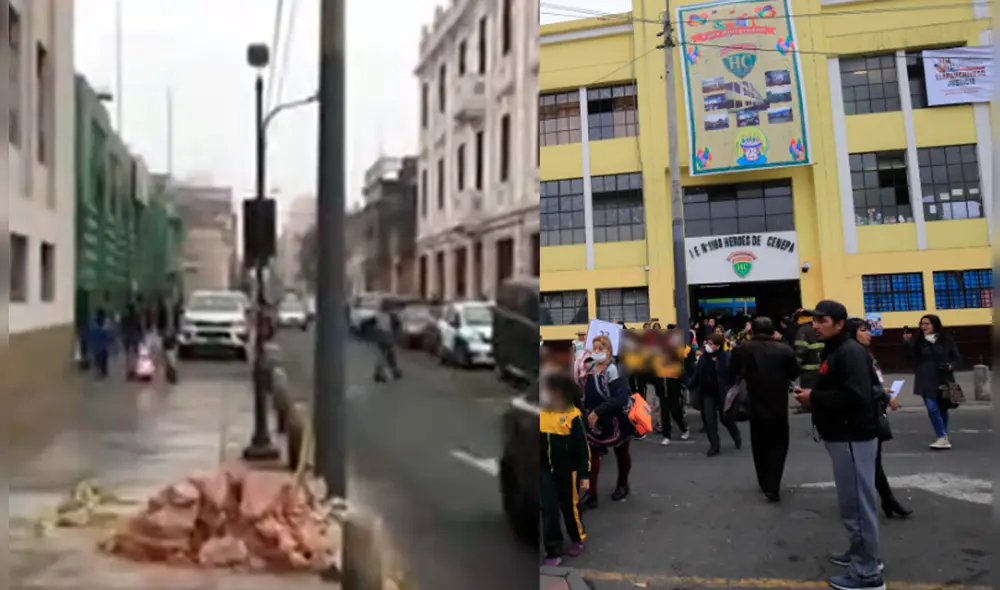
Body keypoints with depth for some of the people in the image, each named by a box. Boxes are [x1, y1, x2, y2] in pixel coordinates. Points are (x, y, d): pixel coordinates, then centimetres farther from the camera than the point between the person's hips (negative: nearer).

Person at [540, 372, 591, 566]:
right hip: (545, 470, 3)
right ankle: (553, 551, 15)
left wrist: (584, 474, -8)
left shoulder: (572, 415, -16)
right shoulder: (540, 413, -4)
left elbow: (582, 447, -10)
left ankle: (578, 539, 39)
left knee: (570, 507, 14)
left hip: (567, 470, -3)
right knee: (548, 509, 4)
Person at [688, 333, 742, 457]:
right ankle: (714, 446, 7)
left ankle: (737, 437, 35)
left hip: (722, 393, -4)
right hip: (707, 393, 4)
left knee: (725, 418, 5)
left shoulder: (726, 357, -12)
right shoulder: (703, 358, 3)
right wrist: (690, 386, -1)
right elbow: (697, 374, 7)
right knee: (709, 419, 0)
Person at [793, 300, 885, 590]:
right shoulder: (831, 351, 16)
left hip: (853, 437, -11)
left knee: (856, 502, -5)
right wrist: (811, 395, 5)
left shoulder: (850, 352, -16)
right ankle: (861, 553, 31)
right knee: (853, 500, 19)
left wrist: (814, 398, -19)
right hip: (842, 435, 11)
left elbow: (856, 396, -27)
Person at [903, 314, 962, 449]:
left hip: (943, 380, 1)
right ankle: (943, 438, -11)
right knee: (932, 409, -13)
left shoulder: (946, 340, 1)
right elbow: (912, 358, -6)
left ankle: (943, 437, 27)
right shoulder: (918, 341, 2)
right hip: (927, 382, -1)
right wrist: (907, 343, -19)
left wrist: (951, 366, -14)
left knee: (943, 409, 11)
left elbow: (957, 358, 6)